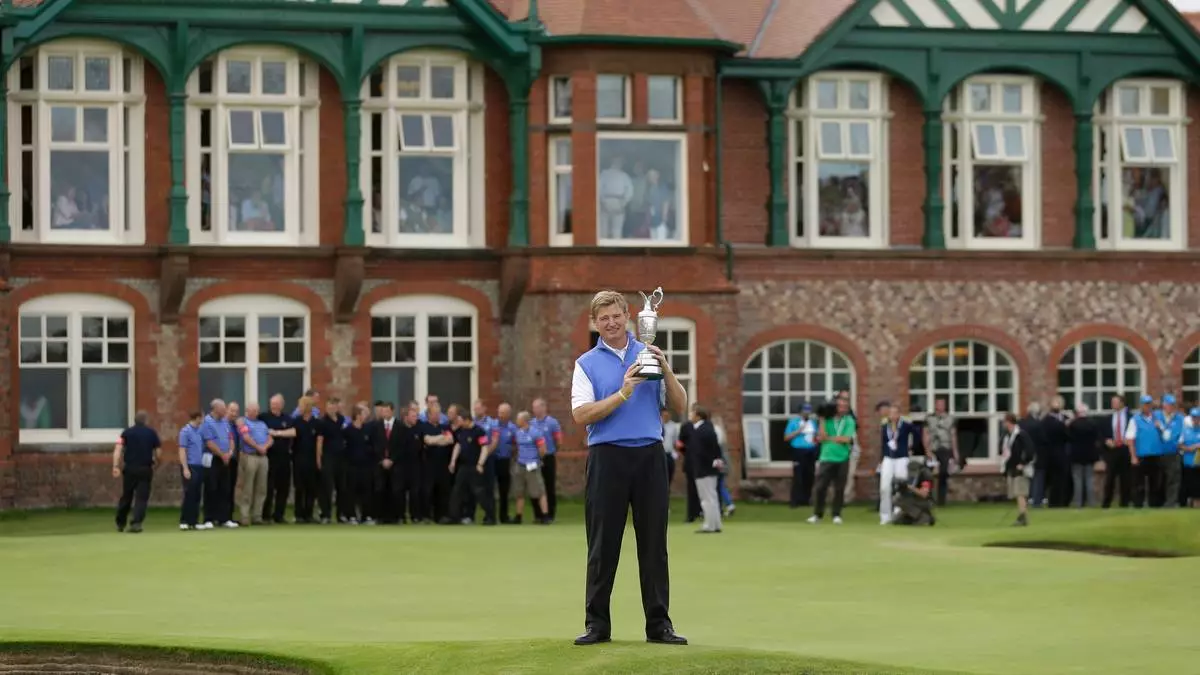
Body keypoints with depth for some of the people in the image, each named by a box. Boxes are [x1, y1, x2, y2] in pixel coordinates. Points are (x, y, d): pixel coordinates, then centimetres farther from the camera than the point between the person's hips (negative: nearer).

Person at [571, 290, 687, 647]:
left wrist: (666, 371, -9)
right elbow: (581, 415, -9)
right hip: (607, 456, -2)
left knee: (654, 544, 2)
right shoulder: (587, 363, 5)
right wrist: (623, 393, -18)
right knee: (603, 546, 1)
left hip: (650, 456, 2)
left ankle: (659, 624, 7)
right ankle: (597, 624, 7)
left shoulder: (649, 355, 12)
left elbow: (679, 407, 7)